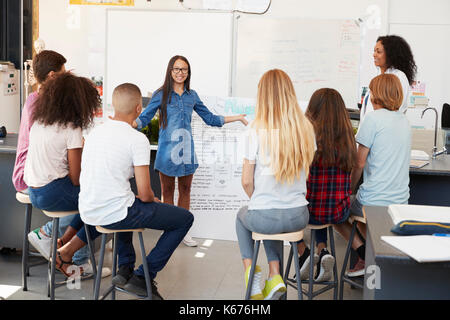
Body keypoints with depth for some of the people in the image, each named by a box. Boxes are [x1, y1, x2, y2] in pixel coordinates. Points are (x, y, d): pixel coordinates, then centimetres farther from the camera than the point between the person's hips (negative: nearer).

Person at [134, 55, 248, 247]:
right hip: (167, 148, -4)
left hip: (186, 148, 4)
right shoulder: (161, 94, -1)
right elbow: (144, 118, -5)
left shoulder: (192, 95, 10)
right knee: (167, 192, 4)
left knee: (185, 190, 10)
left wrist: (237, 118, 14)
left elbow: (210, 118, 17)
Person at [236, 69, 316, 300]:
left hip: (264, 217, -3)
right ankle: (274, 276, 27)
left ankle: (250, 269, 22)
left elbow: (246, 181, -10)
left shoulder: (256, 131, -17)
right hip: (298, 216, 3)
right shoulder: (306, 129, -5)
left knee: (242, 215, 33)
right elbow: (305, 172, 8)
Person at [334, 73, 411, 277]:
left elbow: (359, 163, -11)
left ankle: (364, 253, 3)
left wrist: (349, 189, 5)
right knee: (358, 206, 32)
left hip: (374, 202, -7)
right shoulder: (404, 120, 11)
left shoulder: (373, 119, -12)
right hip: (401, 201, 7)